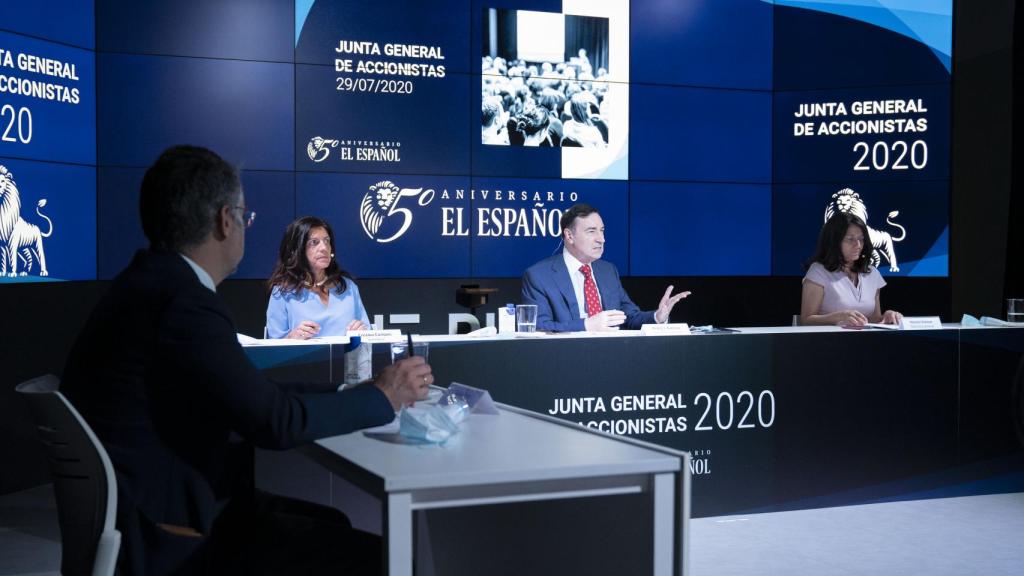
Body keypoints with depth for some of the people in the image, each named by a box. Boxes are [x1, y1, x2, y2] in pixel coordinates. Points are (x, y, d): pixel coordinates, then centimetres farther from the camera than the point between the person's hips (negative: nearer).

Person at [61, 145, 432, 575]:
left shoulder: (151, 283, 8)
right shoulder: (184, 302, -23)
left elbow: (253, 394, 11)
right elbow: (276, 421, -22)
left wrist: (349, 393, 14)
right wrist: (383, 398, -8)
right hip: (172, 540, -10)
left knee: (336, 525, 18)